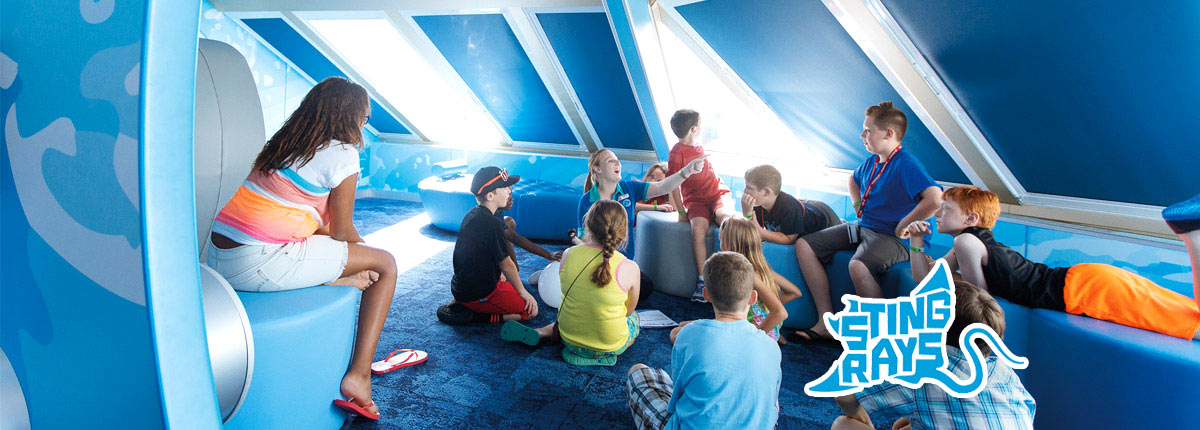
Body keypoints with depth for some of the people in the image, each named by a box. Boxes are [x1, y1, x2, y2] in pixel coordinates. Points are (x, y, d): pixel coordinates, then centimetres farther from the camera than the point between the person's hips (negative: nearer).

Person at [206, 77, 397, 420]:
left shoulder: (283, 142, 17)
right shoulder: (342, 153, -6)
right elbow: (342, 231, -1)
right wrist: (362, 249, 20)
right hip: (258, 266, -8)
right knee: (385, 263, 0)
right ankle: (359, 375, -3)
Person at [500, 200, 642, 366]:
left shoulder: (568, 254, -12)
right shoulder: (630, 268, -21)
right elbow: (628, 310, -5)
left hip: (569, 338, 4)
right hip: (612, 345, -3)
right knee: (634, 317, 29)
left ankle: (541, 333, 13)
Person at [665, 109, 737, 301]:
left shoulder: (699, 145, 18)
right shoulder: (677, 153, -4)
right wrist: (681, 212, -9)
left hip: (719, 193, 4)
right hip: (695, 200, -4)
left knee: (724, 216, -31)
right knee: (698, 227, -35)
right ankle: (702, 279, -30)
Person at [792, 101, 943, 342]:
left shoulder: (906, 165, -16)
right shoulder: (872, 161, 11)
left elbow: (935, 200, -32)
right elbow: (854, 179, 36)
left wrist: (903, 227, -23)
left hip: (892, 238, -9)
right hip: (862, 227, 9)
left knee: (858, 266, -39)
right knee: (805, 245, -2)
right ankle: (826, 322, -4)